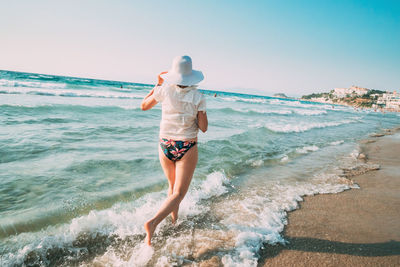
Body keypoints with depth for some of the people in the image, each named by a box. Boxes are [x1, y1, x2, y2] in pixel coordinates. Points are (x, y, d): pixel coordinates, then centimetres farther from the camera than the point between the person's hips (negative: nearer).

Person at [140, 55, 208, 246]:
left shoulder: (164, 90, -6)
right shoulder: (198, 97, -9)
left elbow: (144, 106, 11)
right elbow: (203, 128, -6)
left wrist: (158, 85, 16)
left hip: (165, 146, 3)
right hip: (187, 149, -3)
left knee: (173, 185, 25)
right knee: (178, 194, 2)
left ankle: (174, 219, 40)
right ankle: (153, 222, -18)